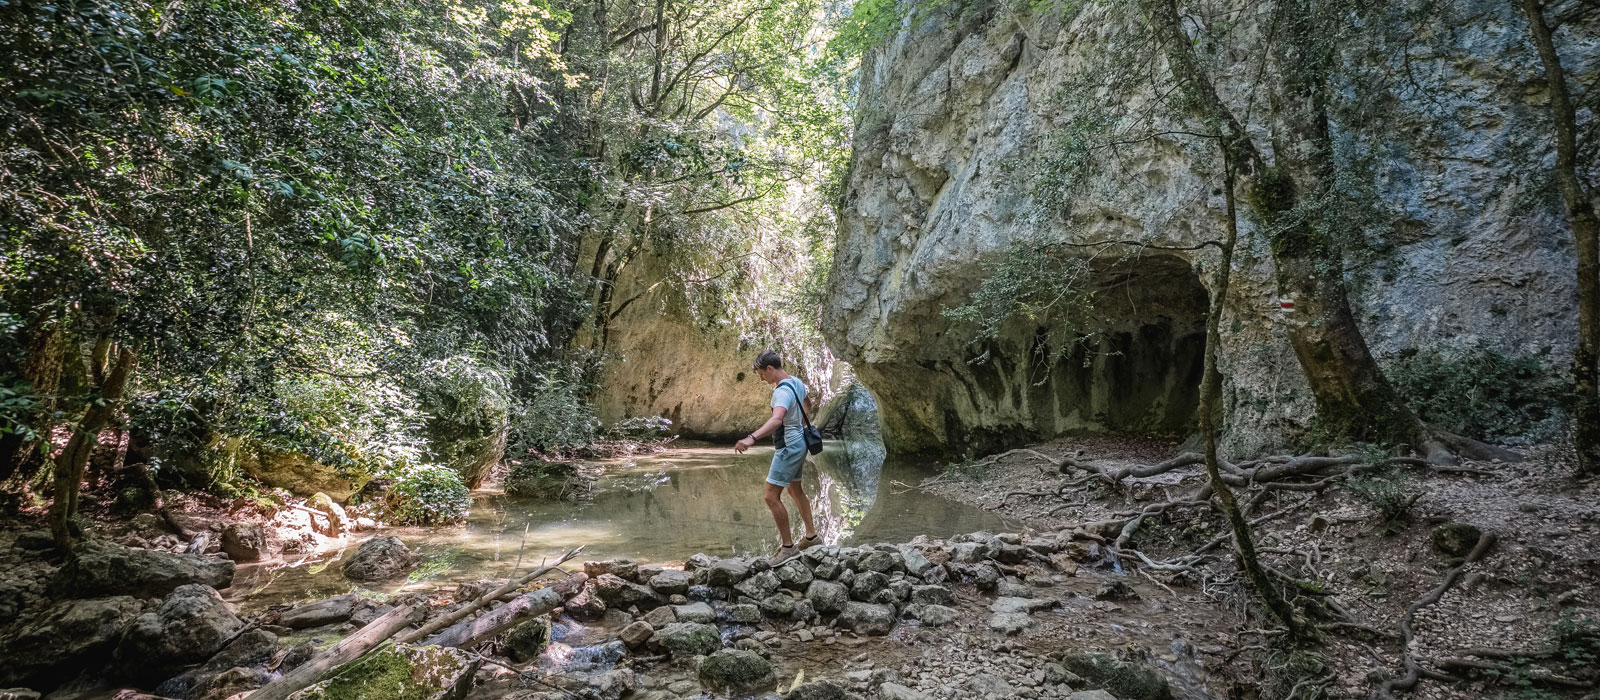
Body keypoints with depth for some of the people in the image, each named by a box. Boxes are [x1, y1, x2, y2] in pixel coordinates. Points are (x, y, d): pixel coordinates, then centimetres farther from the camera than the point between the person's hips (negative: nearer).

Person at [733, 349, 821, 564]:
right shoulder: (796, 383, 4)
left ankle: (788, 546, 2)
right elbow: (803, 408, 23)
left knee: (771, 497, -7)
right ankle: (811, 536, 36)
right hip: (798, 442, 11)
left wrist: (752, 438, -57)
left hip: (788, 447, -11)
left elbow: (776, 420, -45)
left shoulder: (783, 392, -26)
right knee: (795, 490, 23)